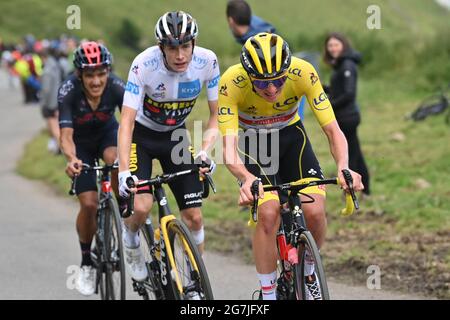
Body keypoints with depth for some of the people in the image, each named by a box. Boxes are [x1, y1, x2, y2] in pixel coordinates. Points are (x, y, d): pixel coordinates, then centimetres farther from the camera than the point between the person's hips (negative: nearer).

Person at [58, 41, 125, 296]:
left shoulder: (117, 87, -30)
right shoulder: (68, 91, -32)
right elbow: (66, 135, -38)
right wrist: (72, 158, -59)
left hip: (107, 133, 1)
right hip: (81, 143, 0)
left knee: (115, 160, -36)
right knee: (89, 203, -12)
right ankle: (87, 263, 9)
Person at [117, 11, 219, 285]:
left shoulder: (207, 61, -22)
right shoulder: (144, 65, -30)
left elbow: (217, 114, -11)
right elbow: (127, 122, -32)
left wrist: (205, 150, -29)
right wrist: (124, 172, -43)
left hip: (175, 135, 3)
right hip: (141, 135, -3)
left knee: (194, 215, -5)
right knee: (142, 207, -23)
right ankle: (131, 239, 13)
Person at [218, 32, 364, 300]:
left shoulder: (303, 73, -29)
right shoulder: (231, 83, -33)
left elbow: (333, 129, -27)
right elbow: (229, 147, -36)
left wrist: (343, 167, -46)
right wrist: (246, 179, -57)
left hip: (291, 135, 2)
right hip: (252, 141, -2)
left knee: (315, 211, -18)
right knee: (268, 213, -24)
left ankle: (308, 273, 12)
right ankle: (268, 294, -8)